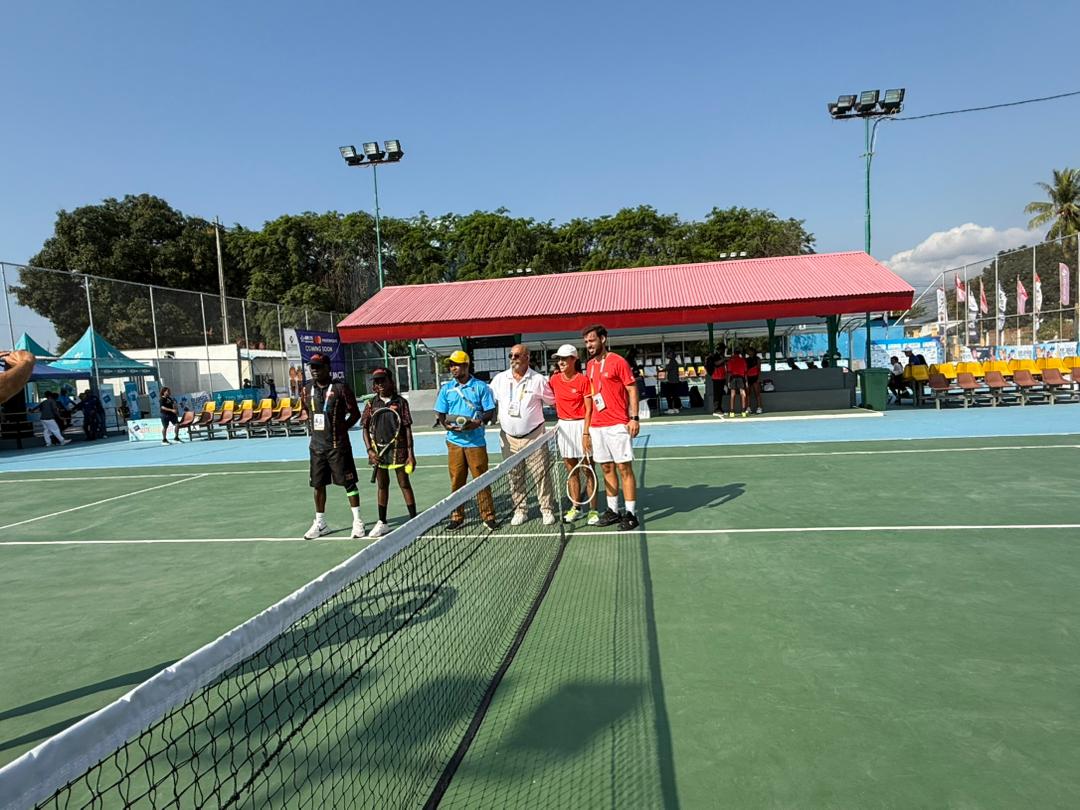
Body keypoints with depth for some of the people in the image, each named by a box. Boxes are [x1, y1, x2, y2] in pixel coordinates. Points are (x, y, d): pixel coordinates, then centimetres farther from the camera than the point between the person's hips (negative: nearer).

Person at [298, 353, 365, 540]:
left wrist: (341, 428, -9)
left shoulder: (340, 388, -8)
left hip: (338, 445, -6)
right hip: (316, 445, 6)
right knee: (318, 484, 12)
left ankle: (357, 521, 9)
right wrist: (313, 425, 10)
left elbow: (355, 413, -4)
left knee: (348, 482, -1)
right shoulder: (308, 390, 8)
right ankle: (320, 523, 25)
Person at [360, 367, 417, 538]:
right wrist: (369, 450, -7)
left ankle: (414, 520, 11)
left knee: (404, 484, 3)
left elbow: (407, 429, -4)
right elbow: (365, 428, 6)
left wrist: (410, 454, -8)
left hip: (399, 449, -3)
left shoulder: (400, 402, -4)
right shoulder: (371, 403, 4)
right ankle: (382, 523, 21)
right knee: (382, 485, 12)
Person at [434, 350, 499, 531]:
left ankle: (488, 516, 10)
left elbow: (490, 411, -1)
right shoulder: (446, 388, 8)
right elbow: (440, 413, 8)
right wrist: (446, 424, -13)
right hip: (454, 441, 3)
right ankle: (457, 517, 18)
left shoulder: (480, 386, 0)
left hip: (476, 442, -2)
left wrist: (479, 422, -20)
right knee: (456, 480, 7)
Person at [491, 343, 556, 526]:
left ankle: (547, 509, 12)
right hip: (509, 437, 3)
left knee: (541, 474, 0)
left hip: (534, 436, -3)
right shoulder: (499, 379, 4)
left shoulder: (539, 379, -4)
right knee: (514, 477, 10)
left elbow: (553, 401, 7)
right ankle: (520, 510, 22)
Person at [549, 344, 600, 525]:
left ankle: (593, 510, 7)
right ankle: (575, 508, 22)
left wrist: (585, 433, -16)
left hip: (581, 424, -5)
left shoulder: (583, 380, -9)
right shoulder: (554, 379, 5)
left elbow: (589, 409, -11)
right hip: (563, 426, 5)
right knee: (571, 470, 12)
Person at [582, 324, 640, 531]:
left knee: (624, 468, -3)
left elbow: (632, 389, -6)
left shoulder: (618, 362, -5)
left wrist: (634, 418, -15)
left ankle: (630, 513, 3)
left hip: (617, 425, -6)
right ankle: (612, 510, 20)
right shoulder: (589, 365, 14)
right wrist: (586, 428, 15)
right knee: (607, 469, 11)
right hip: (596, 426, 6)